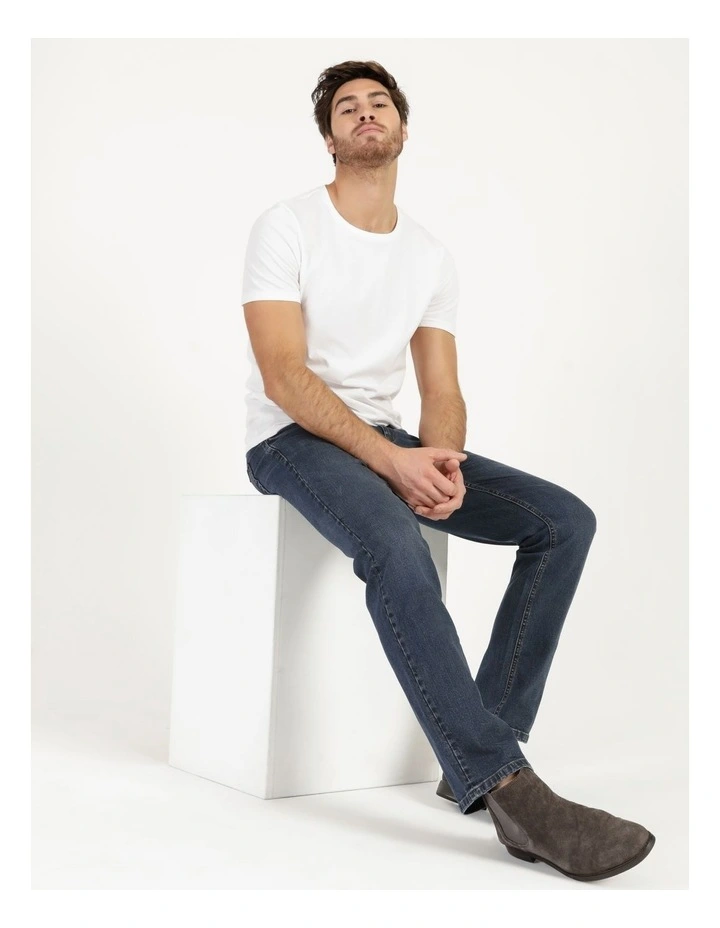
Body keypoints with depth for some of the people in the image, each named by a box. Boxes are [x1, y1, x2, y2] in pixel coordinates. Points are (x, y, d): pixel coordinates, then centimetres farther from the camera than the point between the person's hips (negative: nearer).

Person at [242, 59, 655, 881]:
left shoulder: (432, 257, 11)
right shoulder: (287, 227, -6)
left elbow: (440, 387, 6)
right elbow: (284, 377, -17)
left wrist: (442, 458, -19)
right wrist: (390, 461, -28)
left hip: (386, 439, 7)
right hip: (293, 439, -6)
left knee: (565, 520, -11)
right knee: (395, 544, -40)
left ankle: (479, 757, -14)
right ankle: (506, 787, -40)